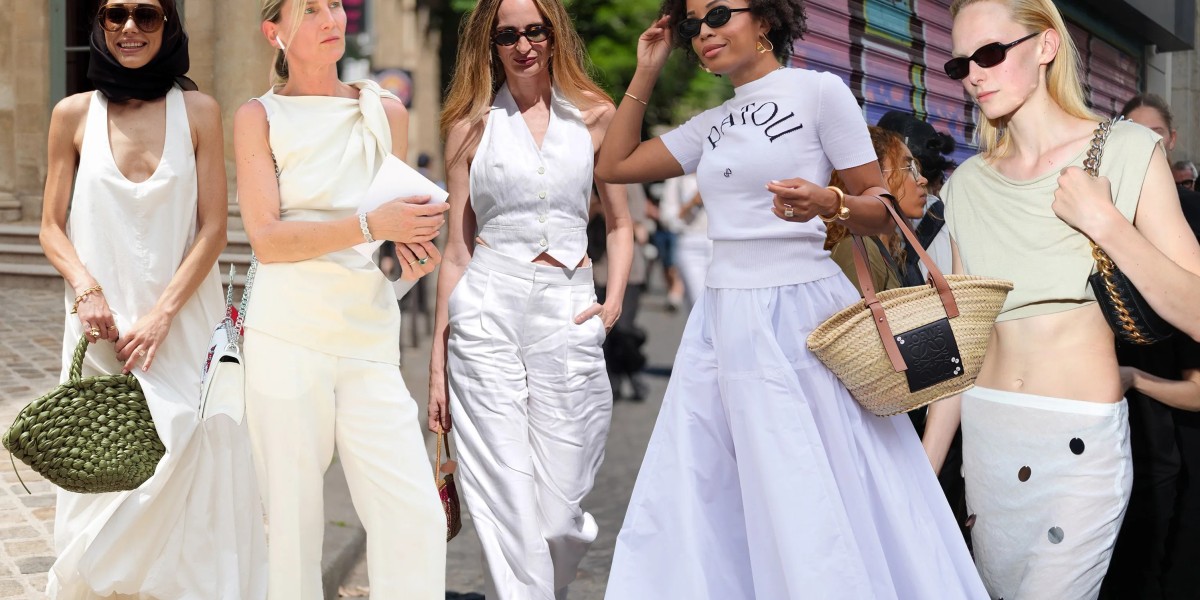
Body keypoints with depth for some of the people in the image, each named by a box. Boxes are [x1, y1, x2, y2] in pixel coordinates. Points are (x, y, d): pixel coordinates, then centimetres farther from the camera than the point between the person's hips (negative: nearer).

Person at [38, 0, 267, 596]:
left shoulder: (197, 111, 1)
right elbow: (52, 227, 8)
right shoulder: (74, 115, 4)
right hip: (101, 327, 1)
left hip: (182, 326, -1)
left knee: (188, 475, -3)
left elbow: (212, 229, -2)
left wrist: (161, 315, -11)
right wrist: (87, 290, -10)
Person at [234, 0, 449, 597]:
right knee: (293, 518, -1)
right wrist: (371, 224, -18)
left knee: (417, 515, -7)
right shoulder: (258, 117, 5)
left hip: (368, 337, 3)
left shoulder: (387, 112, 14)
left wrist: (411, 246, 2)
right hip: (288, 339, -3)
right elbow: (267, 238, -6)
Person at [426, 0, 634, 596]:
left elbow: (620, 223, 17)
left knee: (558, 511, 1)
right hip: (486, 311, -1)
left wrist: (613, 301, 0)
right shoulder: (471, 124, 7)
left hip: (567, 313, 1)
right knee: (509, 509, -5)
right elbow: (457, 249, 8)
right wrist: (438, 359, 6)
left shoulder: (594, 115, 9)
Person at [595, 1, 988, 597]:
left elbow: (881, 210, -3)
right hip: (721, 322, 6)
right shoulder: (709, 125, 14)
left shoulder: (819, 91, -3)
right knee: (698, 505, 5)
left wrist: (828, 204, -24)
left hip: (800, 315, -6)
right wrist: (645, 74, 15)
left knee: (818, 514, -3)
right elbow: (614, 165, 17)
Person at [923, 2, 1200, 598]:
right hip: (984, 433, 4)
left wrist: (1104, 223, -19)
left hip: (1081, 442, -4)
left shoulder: (1127, 152, -5)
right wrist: (925, 469, 7)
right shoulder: (968, 185, 7)